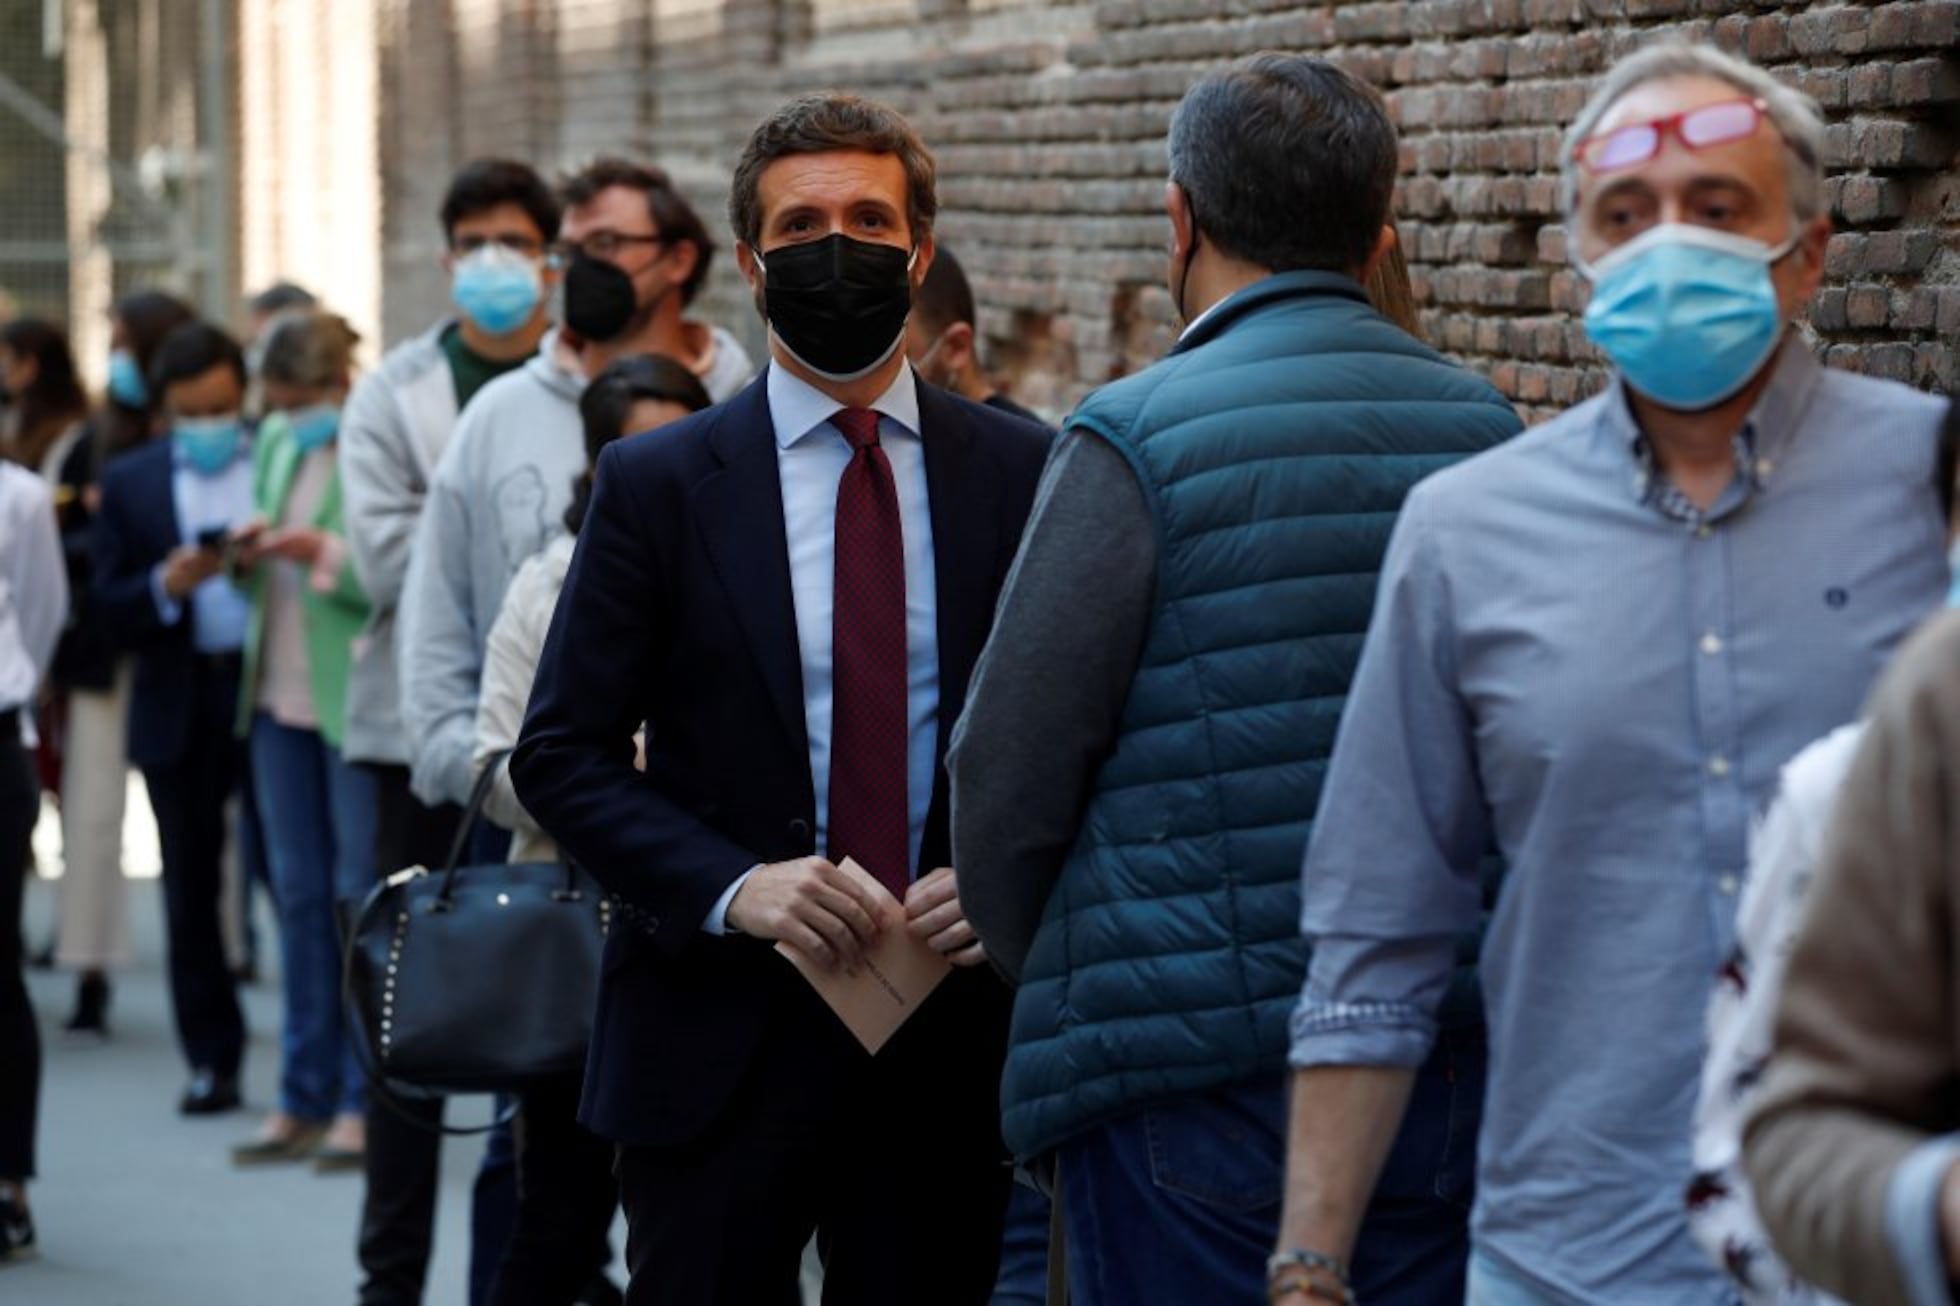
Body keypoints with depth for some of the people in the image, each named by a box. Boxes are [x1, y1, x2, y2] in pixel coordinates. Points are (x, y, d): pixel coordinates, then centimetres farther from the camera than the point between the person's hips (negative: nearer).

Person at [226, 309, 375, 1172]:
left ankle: (363, 1101, 4)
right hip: (280, 695, 8)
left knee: (362, 893, -2)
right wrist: (250, 555, -1)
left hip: (358, 702, -7)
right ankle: (306, 1099, 18)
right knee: (299, 896, 11)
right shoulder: (277, 440, 12)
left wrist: (327, 553, -24)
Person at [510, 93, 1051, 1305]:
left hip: (950, 1034, 1)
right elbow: (561, 752, 0)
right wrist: (731, 887, -15)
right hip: (723, 1035, -1)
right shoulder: (657, 485, 1)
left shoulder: (1024, 473, 5)